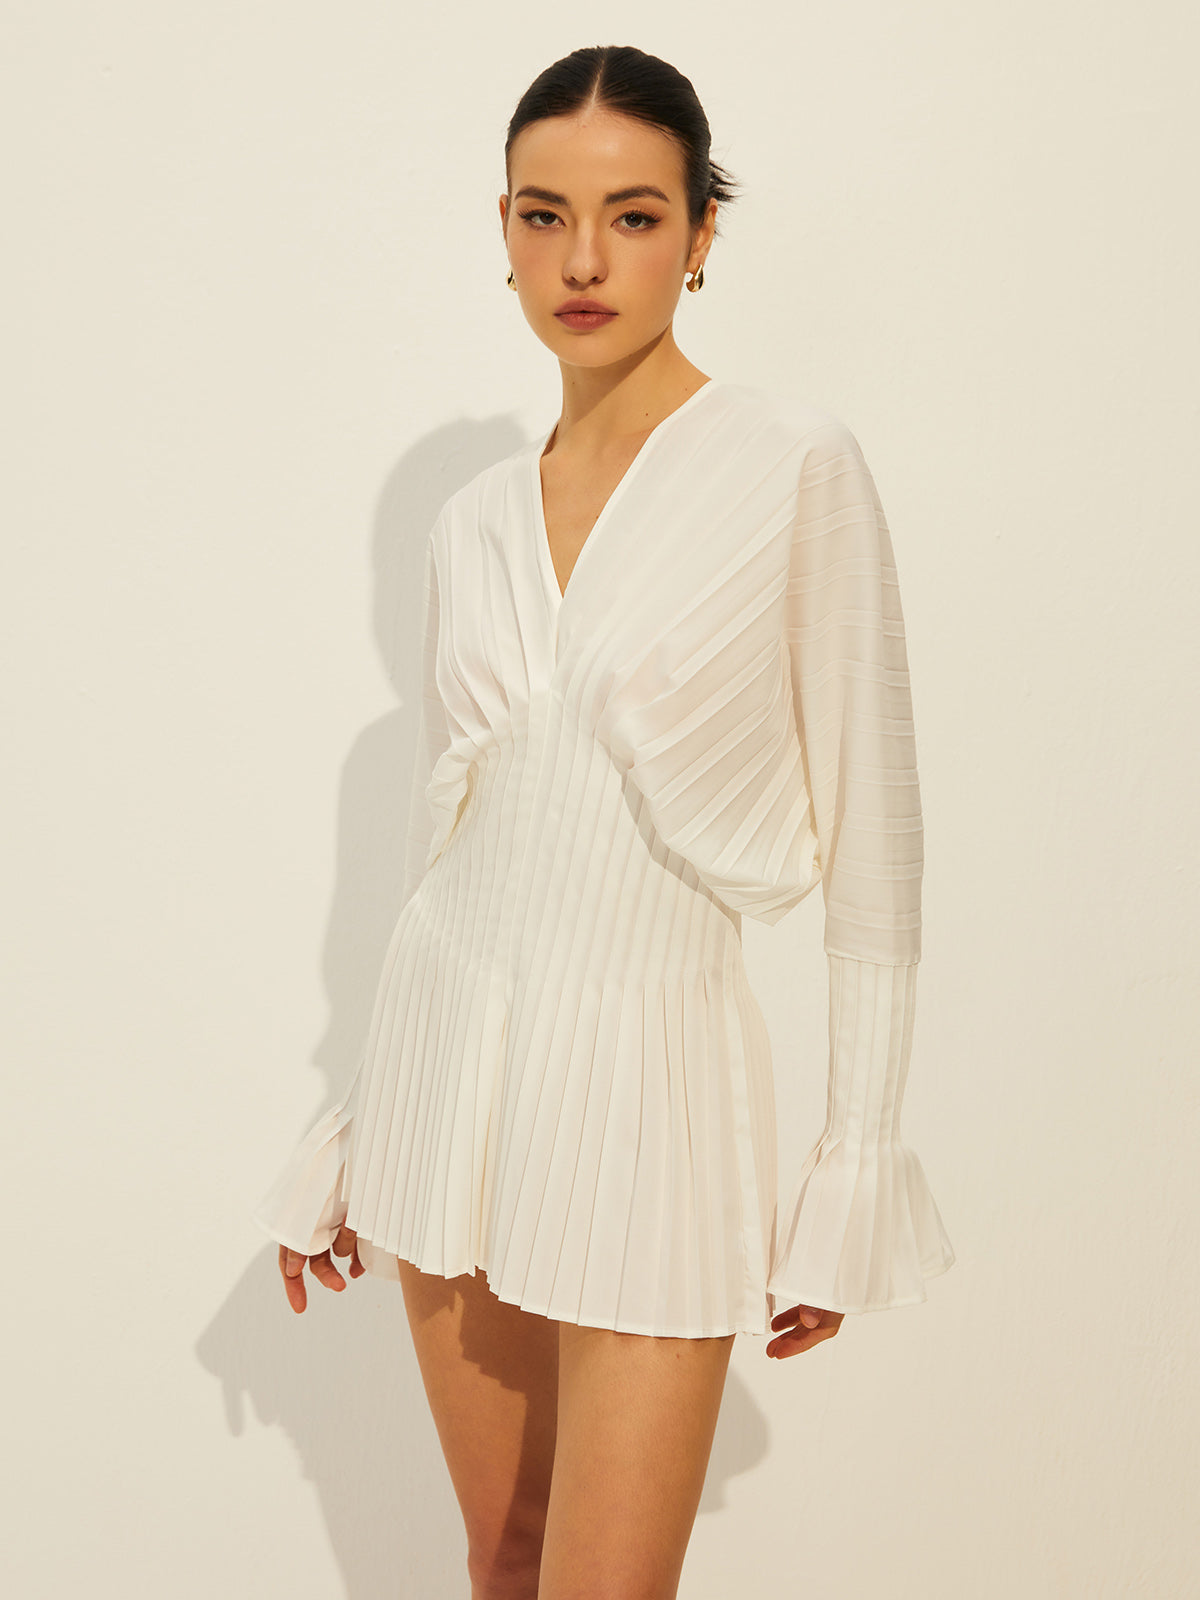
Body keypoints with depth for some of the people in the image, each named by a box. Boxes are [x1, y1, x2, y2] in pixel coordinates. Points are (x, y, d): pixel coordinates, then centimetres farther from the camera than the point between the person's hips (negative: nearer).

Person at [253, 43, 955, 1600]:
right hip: (453, 1060, 5)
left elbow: (870, 834, -7)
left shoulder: (797, 470, -8)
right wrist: (354, 1130, 15)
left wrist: (858, 1168, -8)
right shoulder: (473, 522, 6)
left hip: (652, 1074, -4)